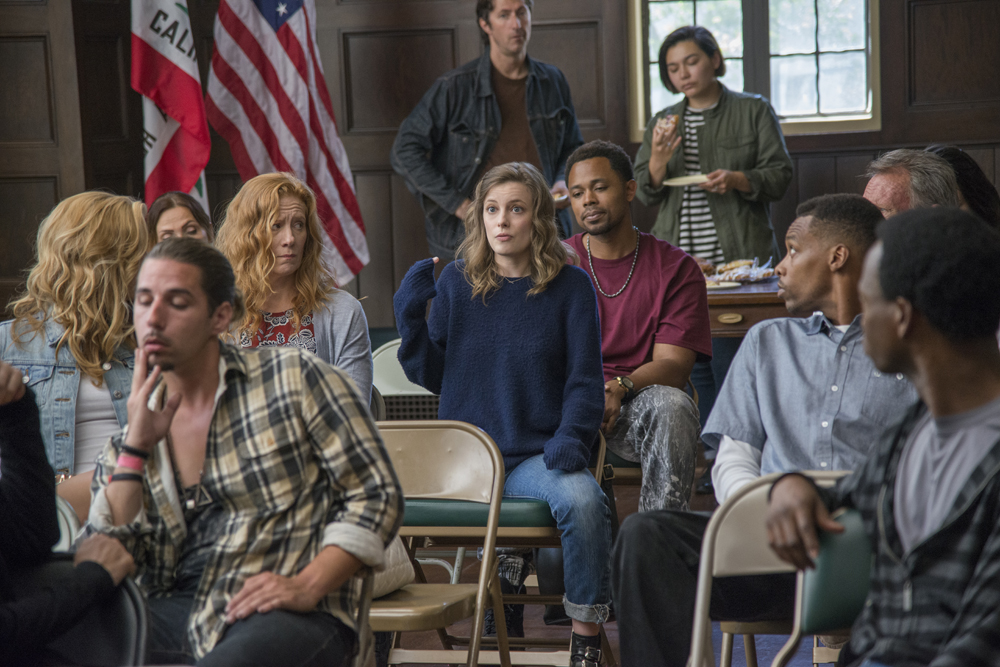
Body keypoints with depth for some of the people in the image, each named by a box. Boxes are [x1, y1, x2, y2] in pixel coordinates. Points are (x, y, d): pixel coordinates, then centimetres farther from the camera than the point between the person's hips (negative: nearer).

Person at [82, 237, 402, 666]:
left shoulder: (294, 378, 5)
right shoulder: (123, 447, 18)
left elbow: (377, 495, 2)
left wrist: (306, 587, -11)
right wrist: (135, 448, 0)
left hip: (288, 615, -4)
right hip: (172, 611, 4)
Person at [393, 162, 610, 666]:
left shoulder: (569, 287, 3)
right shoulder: (456, 282, 9)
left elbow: (584, 380, 3)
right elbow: (432, 376, 11)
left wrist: (570, 437, -15)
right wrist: (409, 316, -4)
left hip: (535, 456, -1)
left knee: (582, 498, -34)